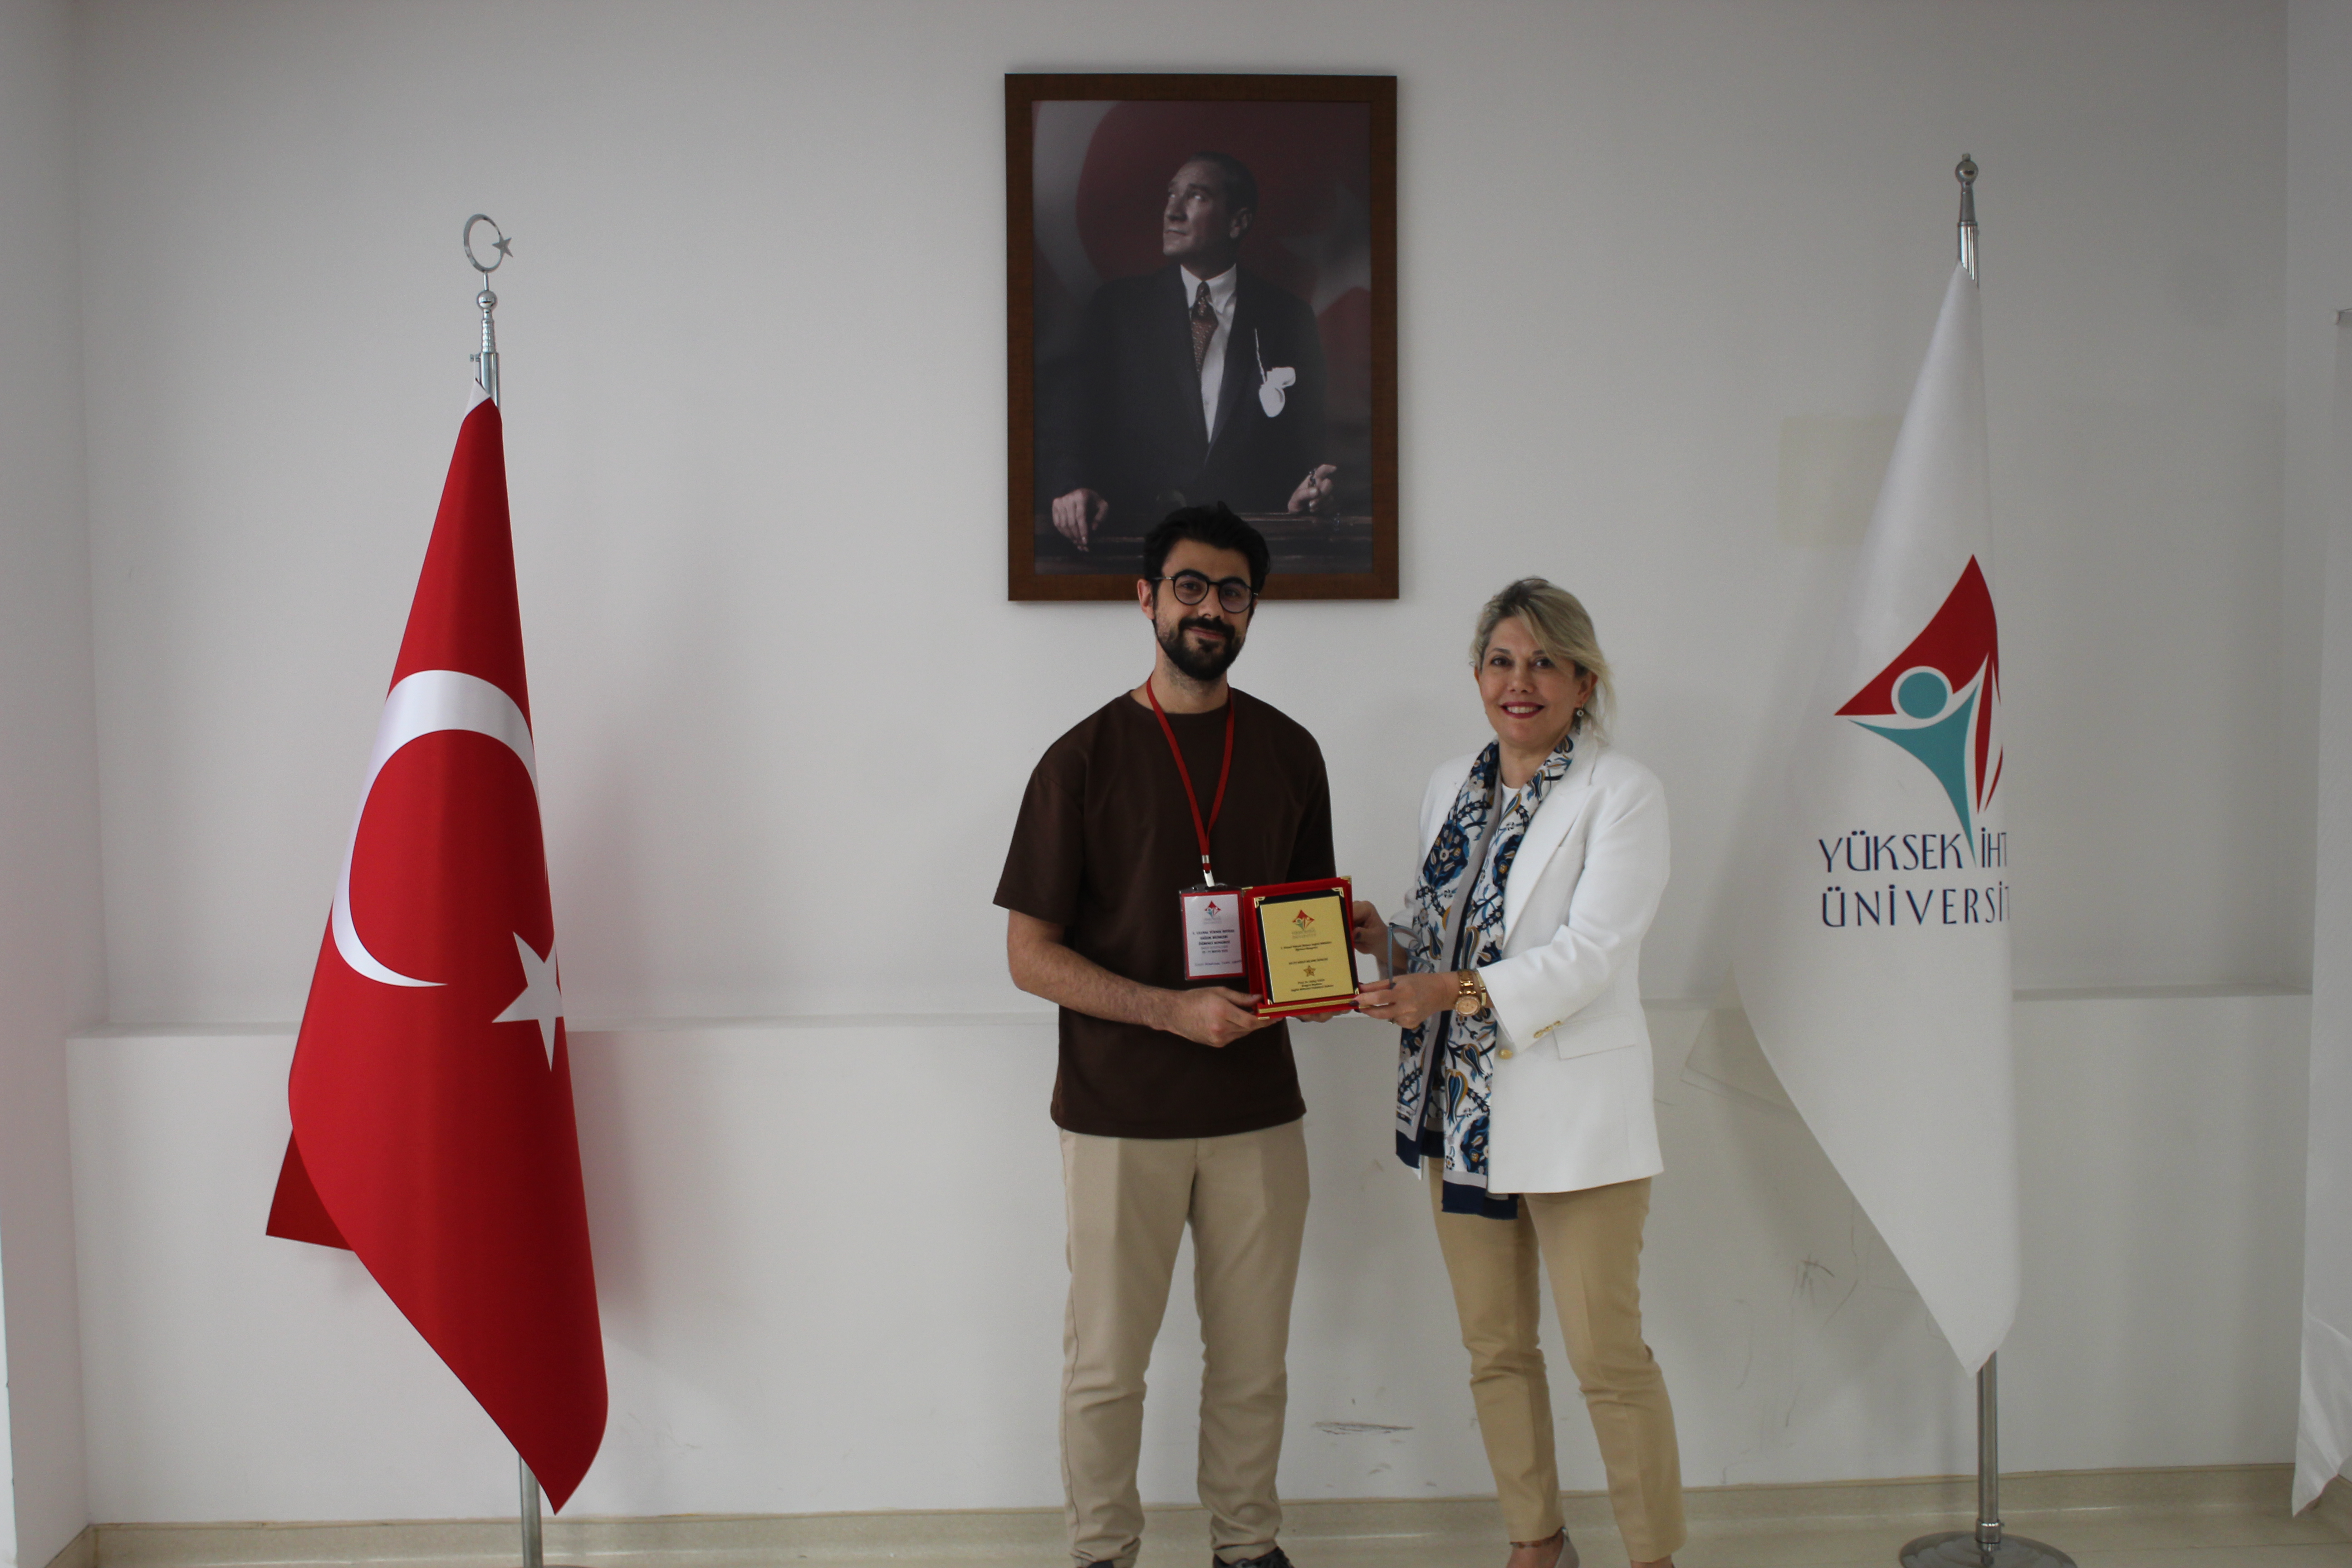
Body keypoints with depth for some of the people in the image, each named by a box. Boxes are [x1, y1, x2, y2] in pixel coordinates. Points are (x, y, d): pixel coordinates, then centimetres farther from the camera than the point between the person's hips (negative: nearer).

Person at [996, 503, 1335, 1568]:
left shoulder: (1289, 752, 7)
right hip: (1120, 1111, -3)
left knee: (1252, 1360, 13)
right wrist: (1175, 1010, -18)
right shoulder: (1085, 758, -4)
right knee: (1106, 1364, 7)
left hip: (1257, 1108, 3)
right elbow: (1030, 957, -7)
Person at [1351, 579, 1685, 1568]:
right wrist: (1384, 944, -3)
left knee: (1607, 1356, 0)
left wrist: (1454, 991, -28)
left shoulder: (1622, 794, -8)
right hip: (1460, 1107, 6)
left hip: (1574, 1113, -6)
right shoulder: (1450, 788, 12)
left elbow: (1591, 952, -18)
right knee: (1494, 1348, 15)